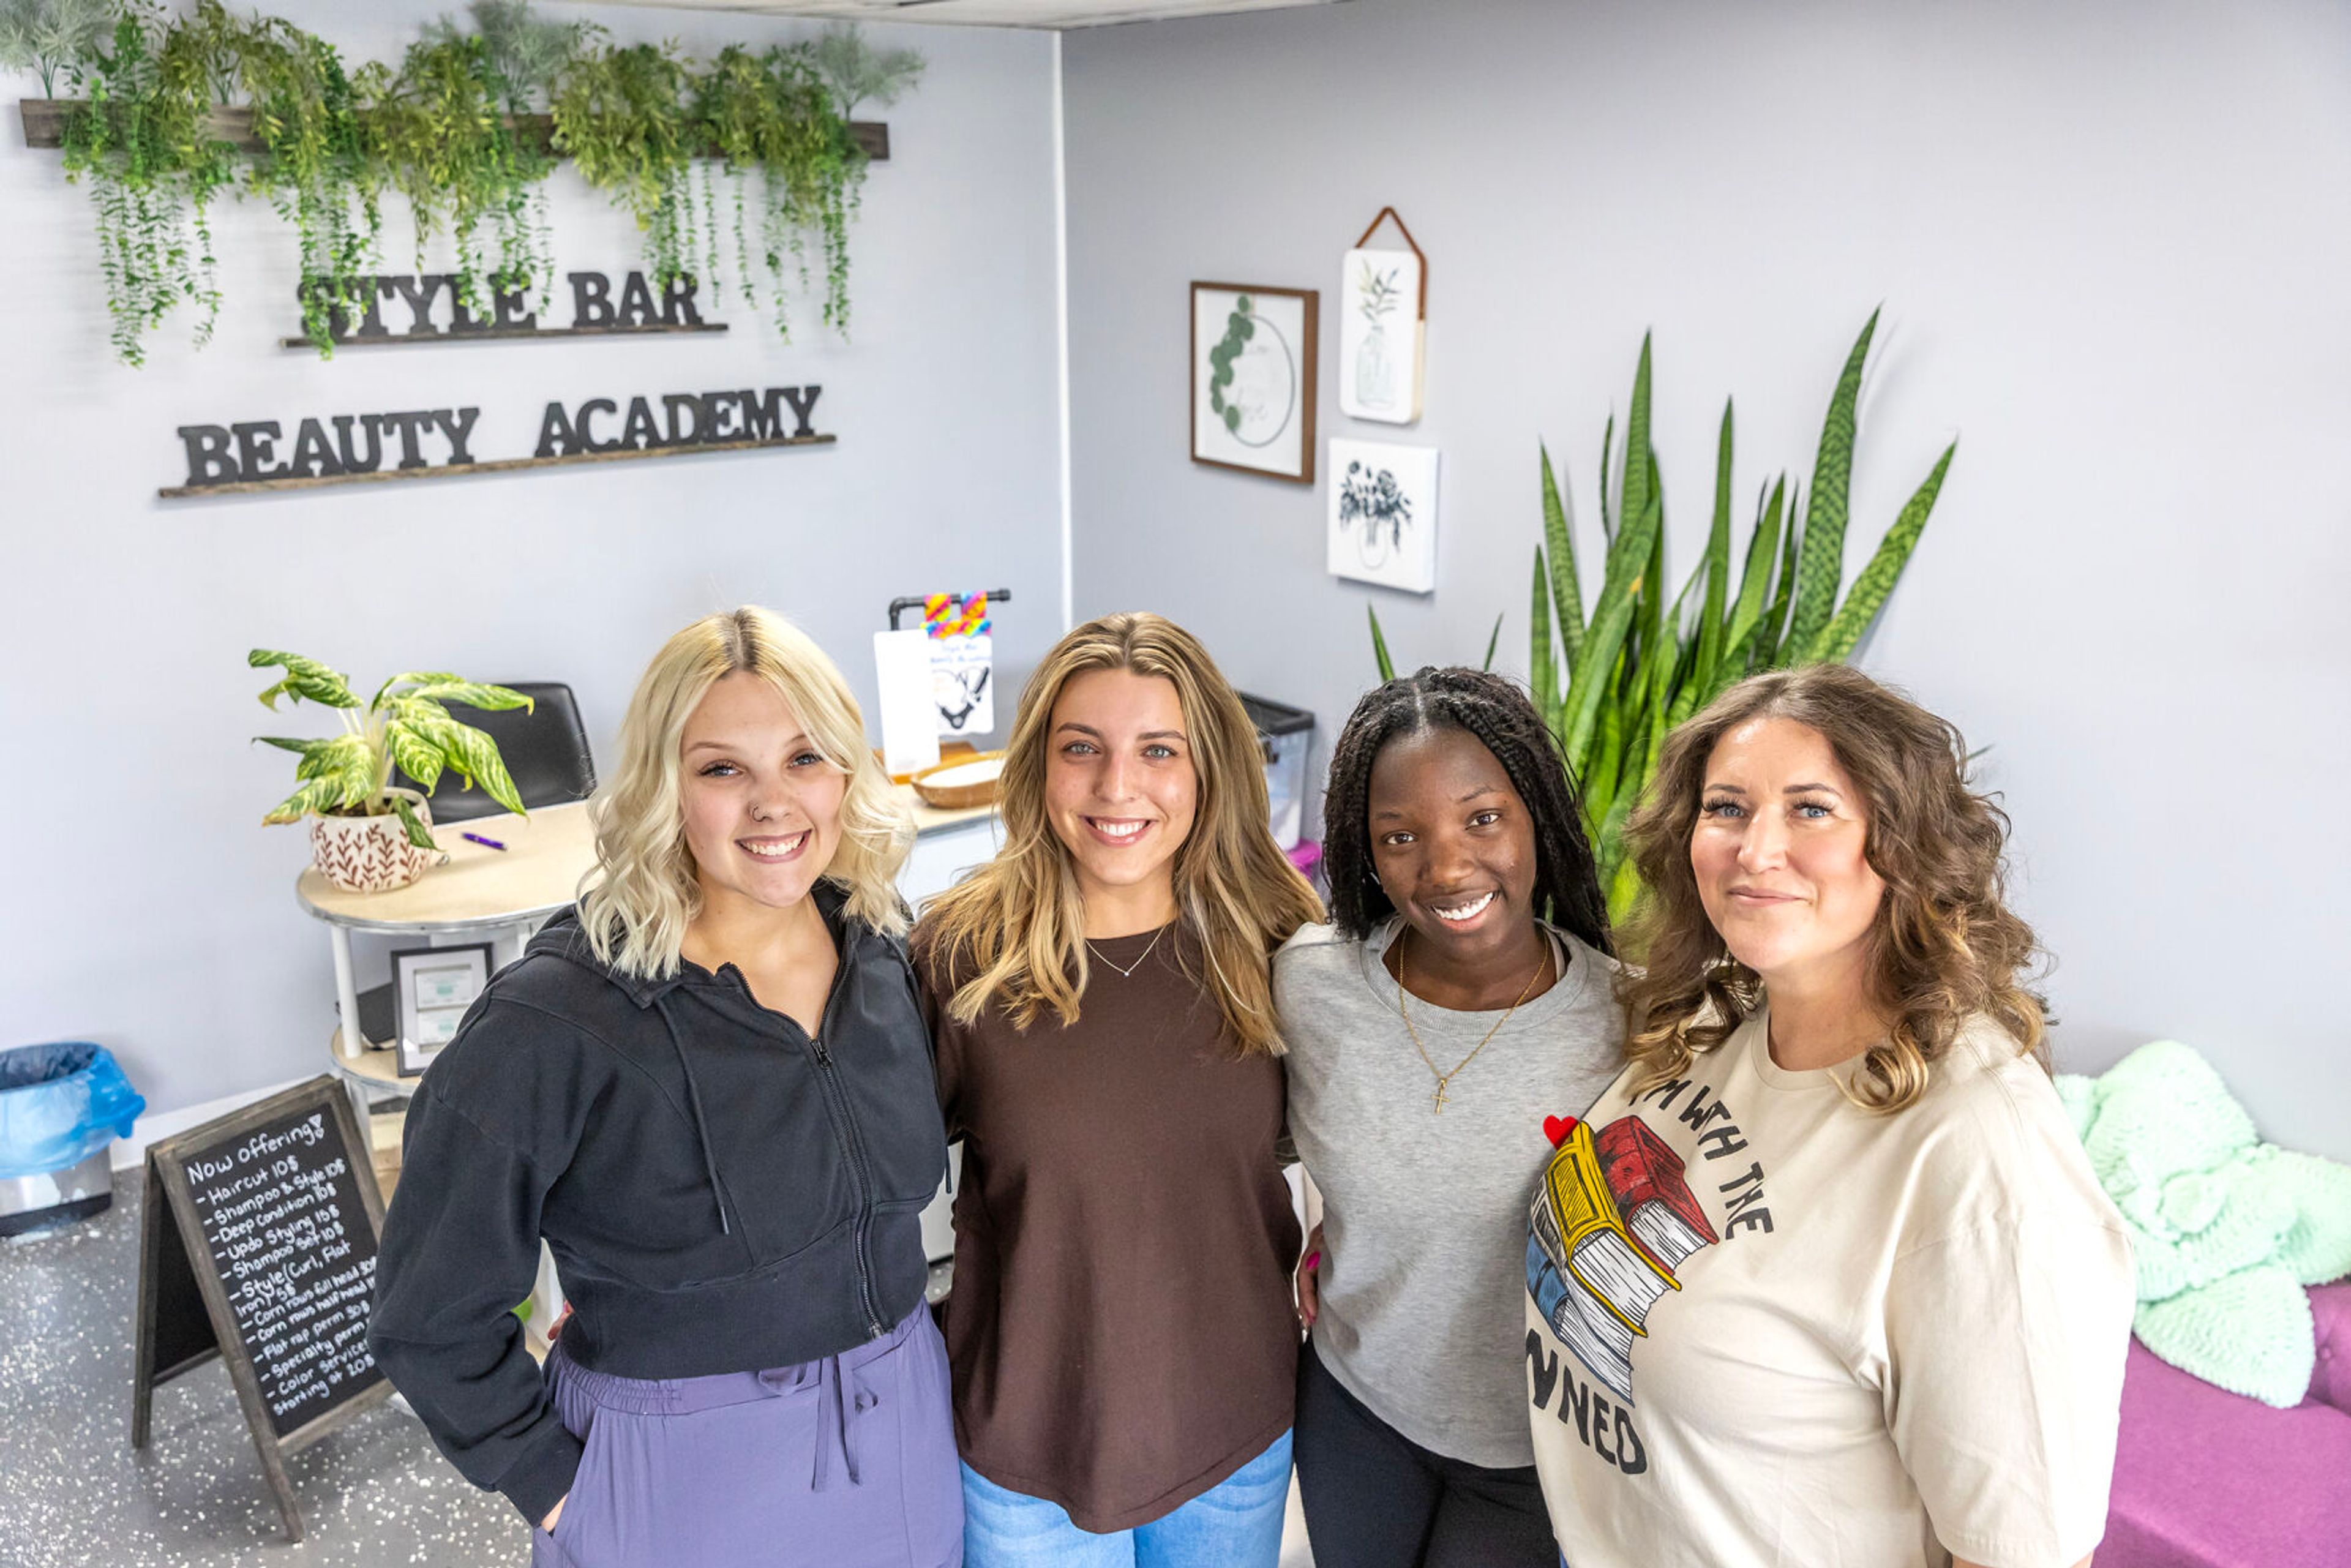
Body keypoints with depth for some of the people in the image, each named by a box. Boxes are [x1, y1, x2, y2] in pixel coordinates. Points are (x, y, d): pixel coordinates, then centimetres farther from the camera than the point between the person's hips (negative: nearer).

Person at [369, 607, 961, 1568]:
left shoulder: (881, 952, -5)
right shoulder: (554, 1026, -21)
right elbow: (429, 1317, -13)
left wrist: (887, 1359, 6)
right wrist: (556, 1487, -11)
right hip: (681, 1487, -5)